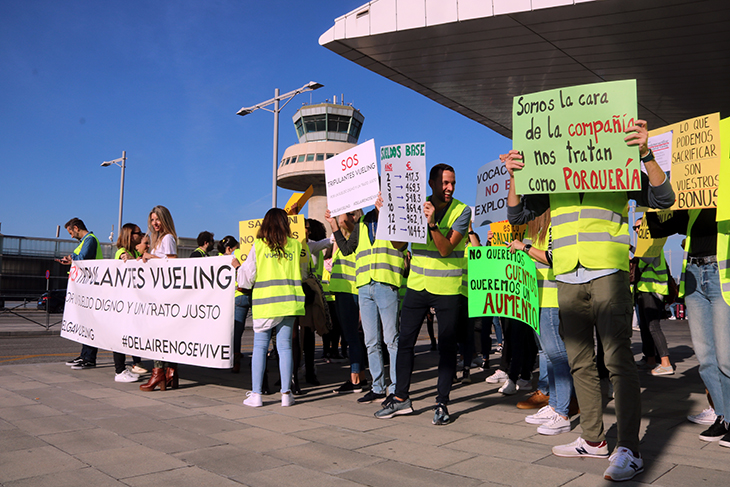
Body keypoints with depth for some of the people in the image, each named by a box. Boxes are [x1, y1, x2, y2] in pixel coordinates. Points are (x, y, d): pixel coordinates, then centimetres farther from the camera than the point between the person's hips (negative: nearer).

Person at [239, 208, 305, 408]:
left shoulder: (258, 245, -1)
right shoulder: (295, 245, 4)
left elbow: (246, 278, 3)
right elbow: (301, 274, 14)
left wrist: (238, 267, 22)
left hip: (264, 303, -1)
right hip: (288, 301, 2)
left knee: (260, 346, 5)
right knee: (285, 346, 5)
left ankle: (256, 394, 5)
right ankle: (286, 394, 7)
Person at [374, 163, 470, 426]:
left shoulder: (462, 211, -6)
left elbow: (445, 249, -15)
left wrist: (432, 223, -28)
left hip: (448, 288, -3)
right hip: (417, 285, 3)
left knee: (447, 346, 3)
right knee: (405, 340, 6)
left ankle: (442, 403, 14)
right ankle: (400, 398, 19)